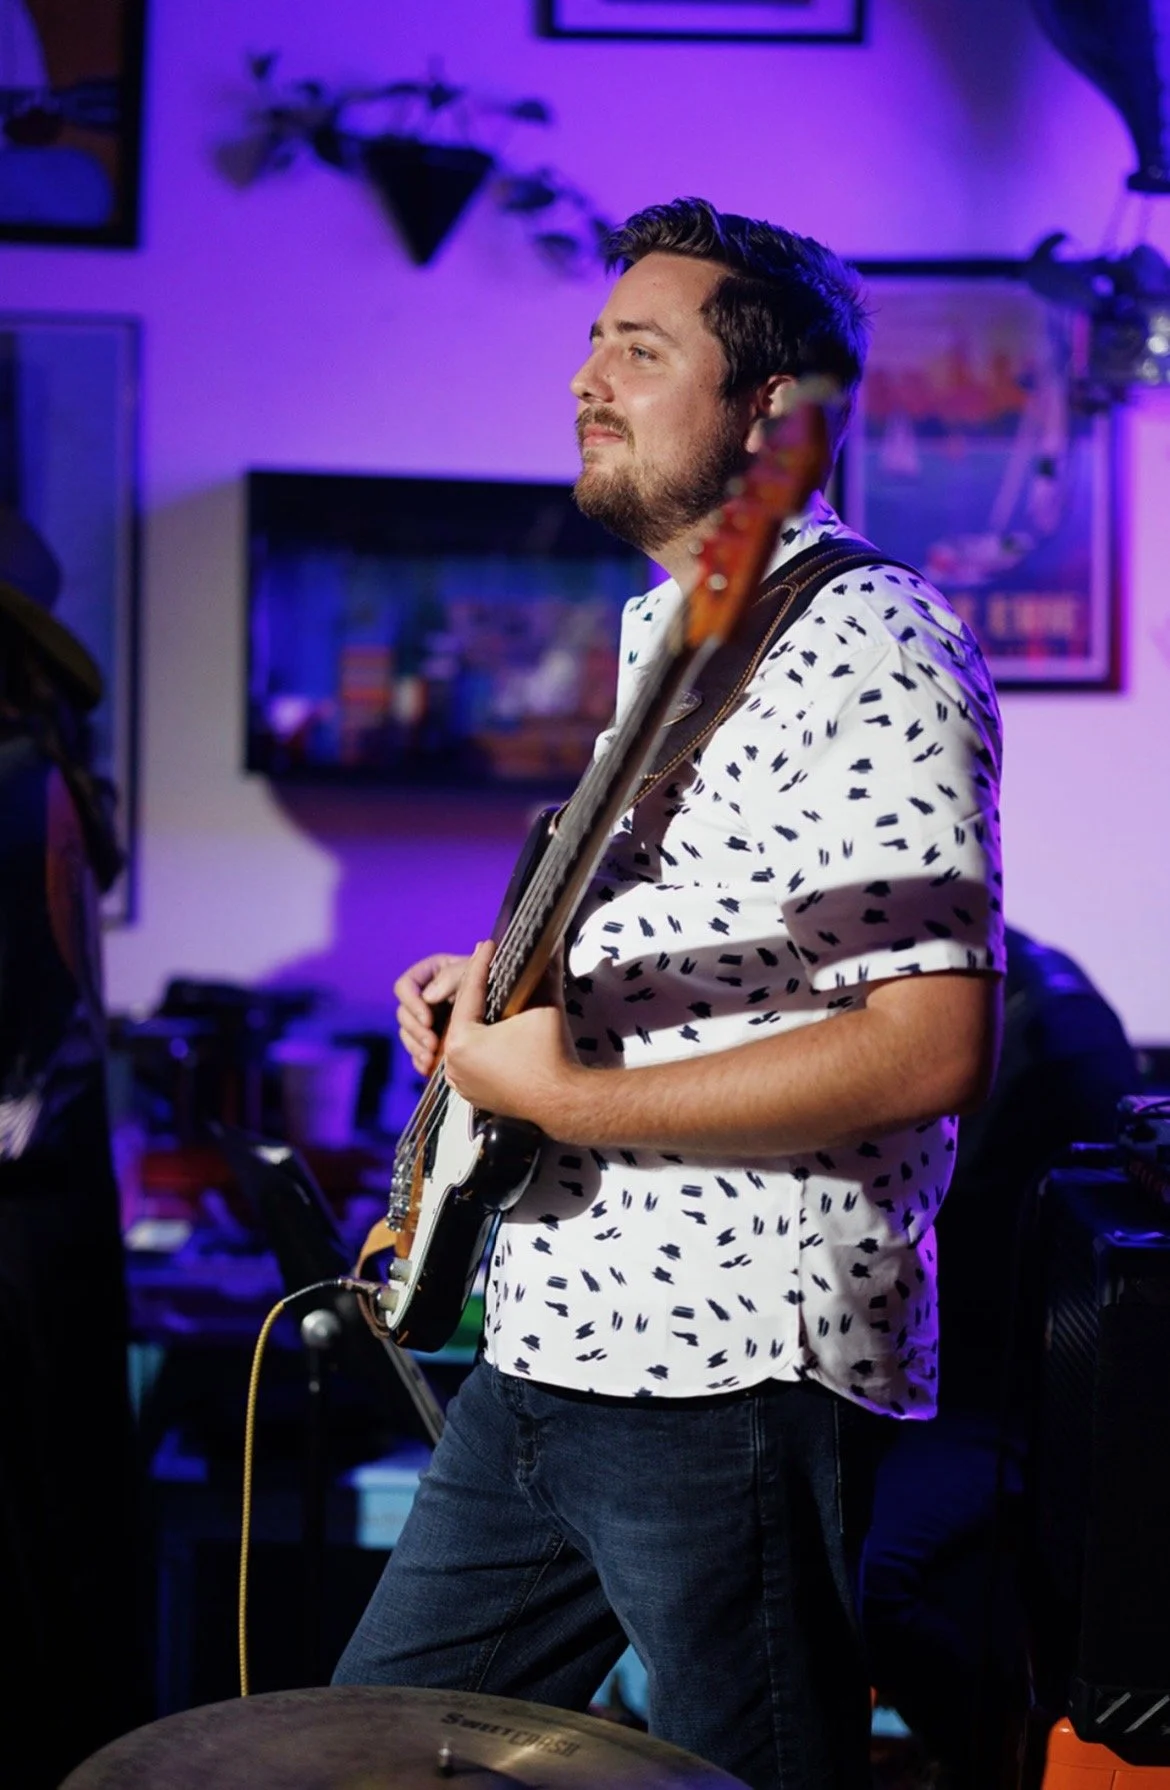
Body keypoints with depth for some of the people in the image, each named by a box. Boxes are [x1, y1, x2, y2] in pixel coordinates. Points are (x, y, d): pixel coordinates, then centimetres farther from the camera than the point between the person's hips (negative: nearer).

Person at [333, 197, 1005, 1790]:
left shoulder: (864, 650, -14)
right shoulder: (662, 634, 16)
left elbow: (935, 1048, -24)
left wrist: (563, 1096, -20)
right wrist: (515, 974, 8)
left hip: (730, 1373, -10)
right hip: (553, 1342, 10)